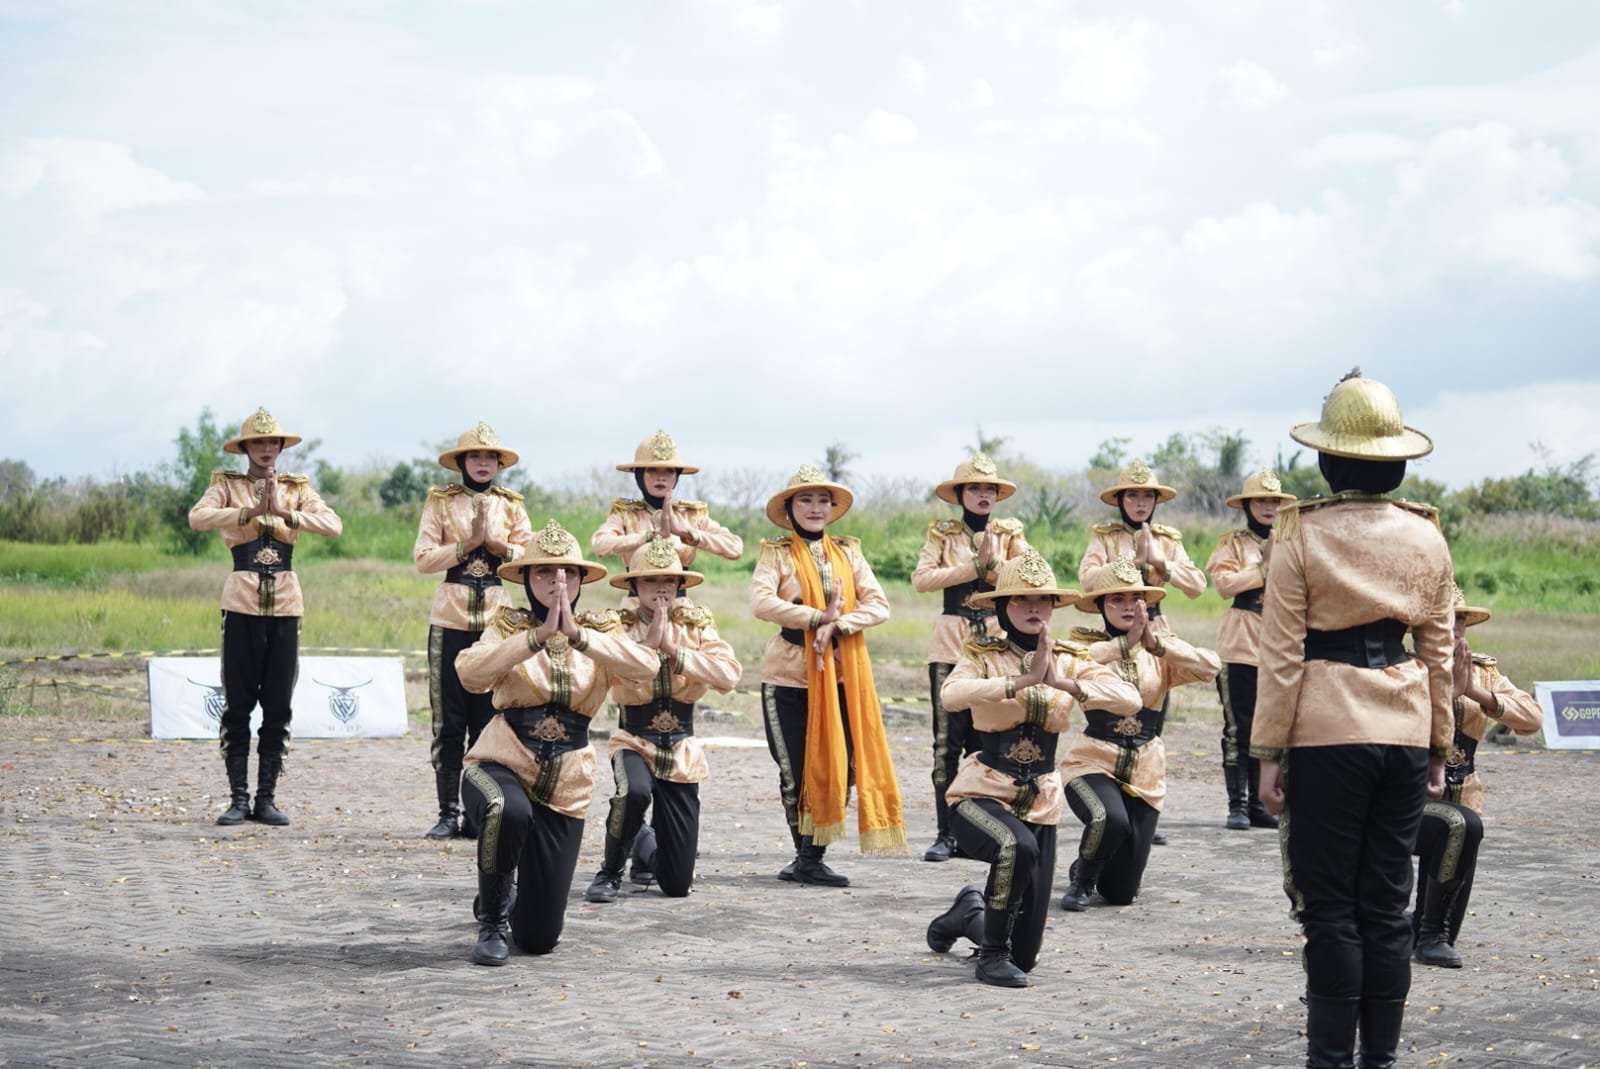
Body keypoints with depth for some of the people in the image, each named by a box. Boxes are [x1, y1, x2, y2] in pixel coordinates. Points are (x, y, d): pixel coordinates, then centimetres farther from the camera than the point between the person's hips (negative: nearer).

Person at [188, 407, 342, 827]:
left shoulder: (298, 488, 10)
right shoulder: (228, 485, 5)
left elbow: (334, 526, -7)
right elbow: (197, 517, -16)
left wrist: (286, 512, -19)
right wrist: (250, 511, -24)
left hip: (285, 602, 2)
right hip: (243, 600, -2)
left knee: (278, 706, 3)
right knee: (238, 704, -1)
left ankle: (267, 798, 9)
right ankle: (238, 797, 4)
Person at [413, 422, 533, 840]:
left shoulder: (510, 505, 11)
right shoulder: (440, 501, 5)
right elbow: (422, 558, -3)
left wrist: (495, 544, -9)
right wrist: (468, 543, -12)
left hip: (496, 617, 2)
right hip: (451, 618, -2)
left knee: (489, 719, 2)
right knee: (449, 722, -1)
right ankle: (448, 813, 2)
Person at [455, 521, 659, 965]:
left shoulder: (600, 630, 3)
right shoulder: (509, 626, -2)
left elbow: (647, 667, -19)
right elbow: (470, 673, -23)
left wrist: (577, 635, -29)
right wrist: (538, 635, -30)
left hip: (567, 784, 2)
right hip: (502, 762, -2)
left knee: (539, 937, 1)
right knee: (508, 811, -41)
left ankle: (508, 911, 41)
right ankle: (490, 918, -12)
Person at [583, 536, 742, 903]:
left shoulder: (697, 625, 3)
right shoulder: (619, 625, -4)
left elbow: (730, 674, -14)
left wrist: (674, 650, -18)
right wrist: (650, 641, -22)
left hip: (682, 749, 3)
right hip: (634, 740, -3)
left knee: (677, 884, 1)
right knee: (634, 792, -42)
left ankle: (647, 845, 39)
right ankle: (610, 872, -13)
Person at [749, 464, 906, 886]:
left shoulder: (848, 553, 11)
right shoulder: (776, 554, 1)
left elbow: (879, 606, 0)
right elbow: (761, 603, -16)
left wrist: (836, 626, -16)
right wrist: (819, 617, -19)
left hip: (841, 675, 3)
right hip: (790, 676, -3)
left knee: (839, 766, -1)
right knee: (797, 769, 0)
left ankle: (812, 858, 7)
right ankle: (805, 855, 13)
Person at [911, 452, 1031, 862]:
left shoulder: (1010, 533, 11)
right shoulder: (942, 533, 6)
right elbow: (921, 579, -9)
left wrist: (993, 565, -14)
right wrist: (975, 568, -12)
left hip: (997, 641, 2)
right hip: (951, 643, -2)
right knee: (949, 740, -5)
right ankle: (946, 832, -2)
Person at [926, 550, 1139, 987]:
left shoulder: (1068, 661, 2)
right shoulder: (983, 656, -7)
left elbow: (1130, 699, -14)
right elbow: (952, 695, -30)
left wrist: (1066, 684, -26)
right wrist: (1025, 679, -35)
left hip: (1041, 802, 4)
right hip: (983, 792, -4)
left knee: (1026, 955, 4)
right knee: (1016, 846, -40)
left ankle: (969, 914, 40)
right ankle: (992, 955, -17)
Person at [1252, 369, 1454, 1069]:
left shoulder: (1301, 533, -7)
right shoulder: (1427, 537, 5)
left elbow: (1282, 653, -8)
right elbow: (1439, 651, 9)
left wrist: (1269, 751, -3)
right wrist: (1439, 748, 16)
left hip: (1326, 730, -4)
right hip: (1405, 733, 4)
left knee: (1330, 905, 2)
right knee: (1387, 905, 10)